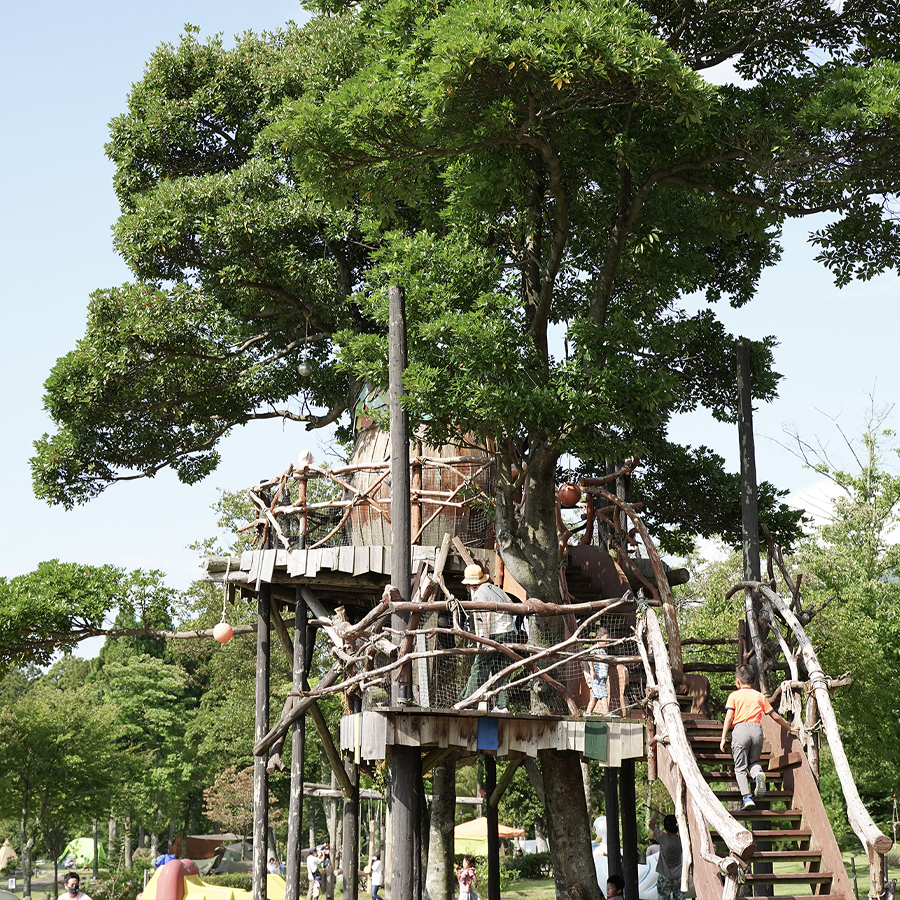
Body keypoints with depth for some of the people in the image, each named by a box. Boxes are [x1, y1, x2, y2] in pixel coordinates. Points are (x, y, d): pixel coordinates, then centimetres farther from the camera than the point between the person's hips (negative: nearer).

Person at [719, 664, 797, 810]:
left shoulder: (734, 695, 11)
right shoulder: (760, 696, 20)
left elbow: (729, 717, 0)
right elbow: (775, 716, 24)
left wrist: (723, 737, 0)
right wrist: (789, 728, 37)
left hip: (741, 728, -3)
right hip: (757, 729, 3)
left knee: (740, 767, 3)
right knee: (753, 761, 20)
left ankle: (746, 797, -13)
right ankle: (758, 773, -16)